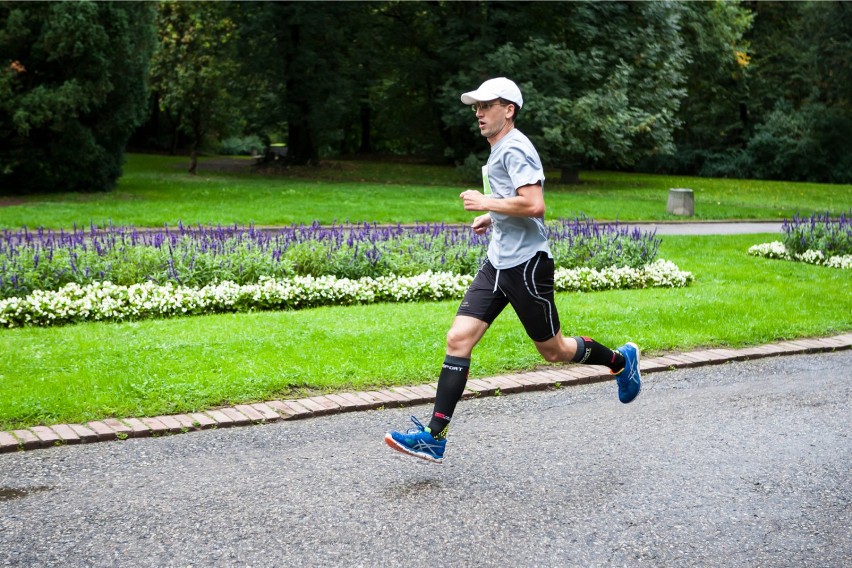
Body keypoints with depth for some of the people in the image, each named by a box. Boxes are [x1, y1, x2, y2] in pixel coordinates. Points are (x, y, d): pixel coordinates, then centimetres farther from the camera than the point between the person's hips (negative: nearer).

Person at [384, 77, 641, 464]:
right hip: (497, 262, 9)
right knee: (458, 338, -4)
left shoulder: (514, 149, -14)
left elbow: (534, 204, -26)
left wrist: (486, 203, -17)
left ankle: (621, 360, 33)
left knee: (553, 351, 6)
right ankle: (435, 436, -5)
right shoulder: (498, 150, 16)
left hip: (527, 263, -9)